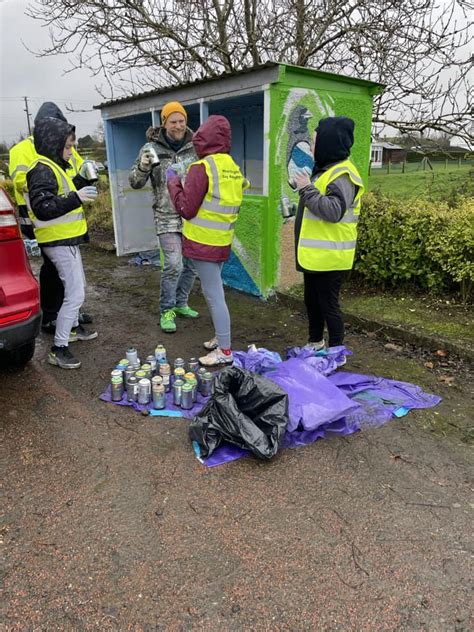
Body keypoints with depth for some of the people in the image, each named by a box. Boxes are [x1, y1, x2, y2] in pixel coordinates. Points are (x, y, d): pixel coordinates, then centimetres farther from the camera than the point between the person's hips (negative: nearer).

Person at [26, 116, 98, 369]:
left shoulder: (55, 167, 15)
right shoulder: (42, 170, -16)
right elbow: (42, 208, -26)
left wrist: (80, 182, 5)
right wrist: (75, 198, -32)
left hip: (66, 239, 10)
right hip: (59, 242, -10)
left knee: (77, 287, 22)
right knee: (75, 295, -12)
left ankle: (73, 328, 40)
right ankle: (58, 349, -5)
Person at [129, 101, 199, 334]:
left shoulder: (194, 146, 4)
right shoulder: (152, 148, -2)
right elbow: (135, 183, -1)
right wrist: (142, 167, -20)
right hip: (167, 217, -4)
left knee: (192, 264, 9)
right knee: (174, 264, -13)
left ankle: (180, 304, 29)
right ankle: (166, 311, 5)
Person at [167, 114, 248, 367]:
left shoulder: (202, 167, -14)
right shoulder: (233, 168, 8)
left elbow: (186, 209, -13)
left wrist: (173, 182, 1)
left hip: (203, 242, -8)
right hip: (222, 241, 8)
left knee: (213, 295, -3)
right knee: (214, 291, 19)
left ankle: (225, 351, 3)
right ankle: (220, 338, 29)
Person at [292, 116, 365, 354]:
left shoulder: (342, 174, -16)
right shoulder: (325, 169, 15)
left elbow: (334, 211, -28)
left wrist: (307, 189, -23)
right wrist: (304, 187, 10)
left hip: (329, 256, -10)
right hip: (314, 254, 10)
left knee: (328, 304, -1)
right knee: (311, 300, 19)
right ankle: (315, 342, 36)